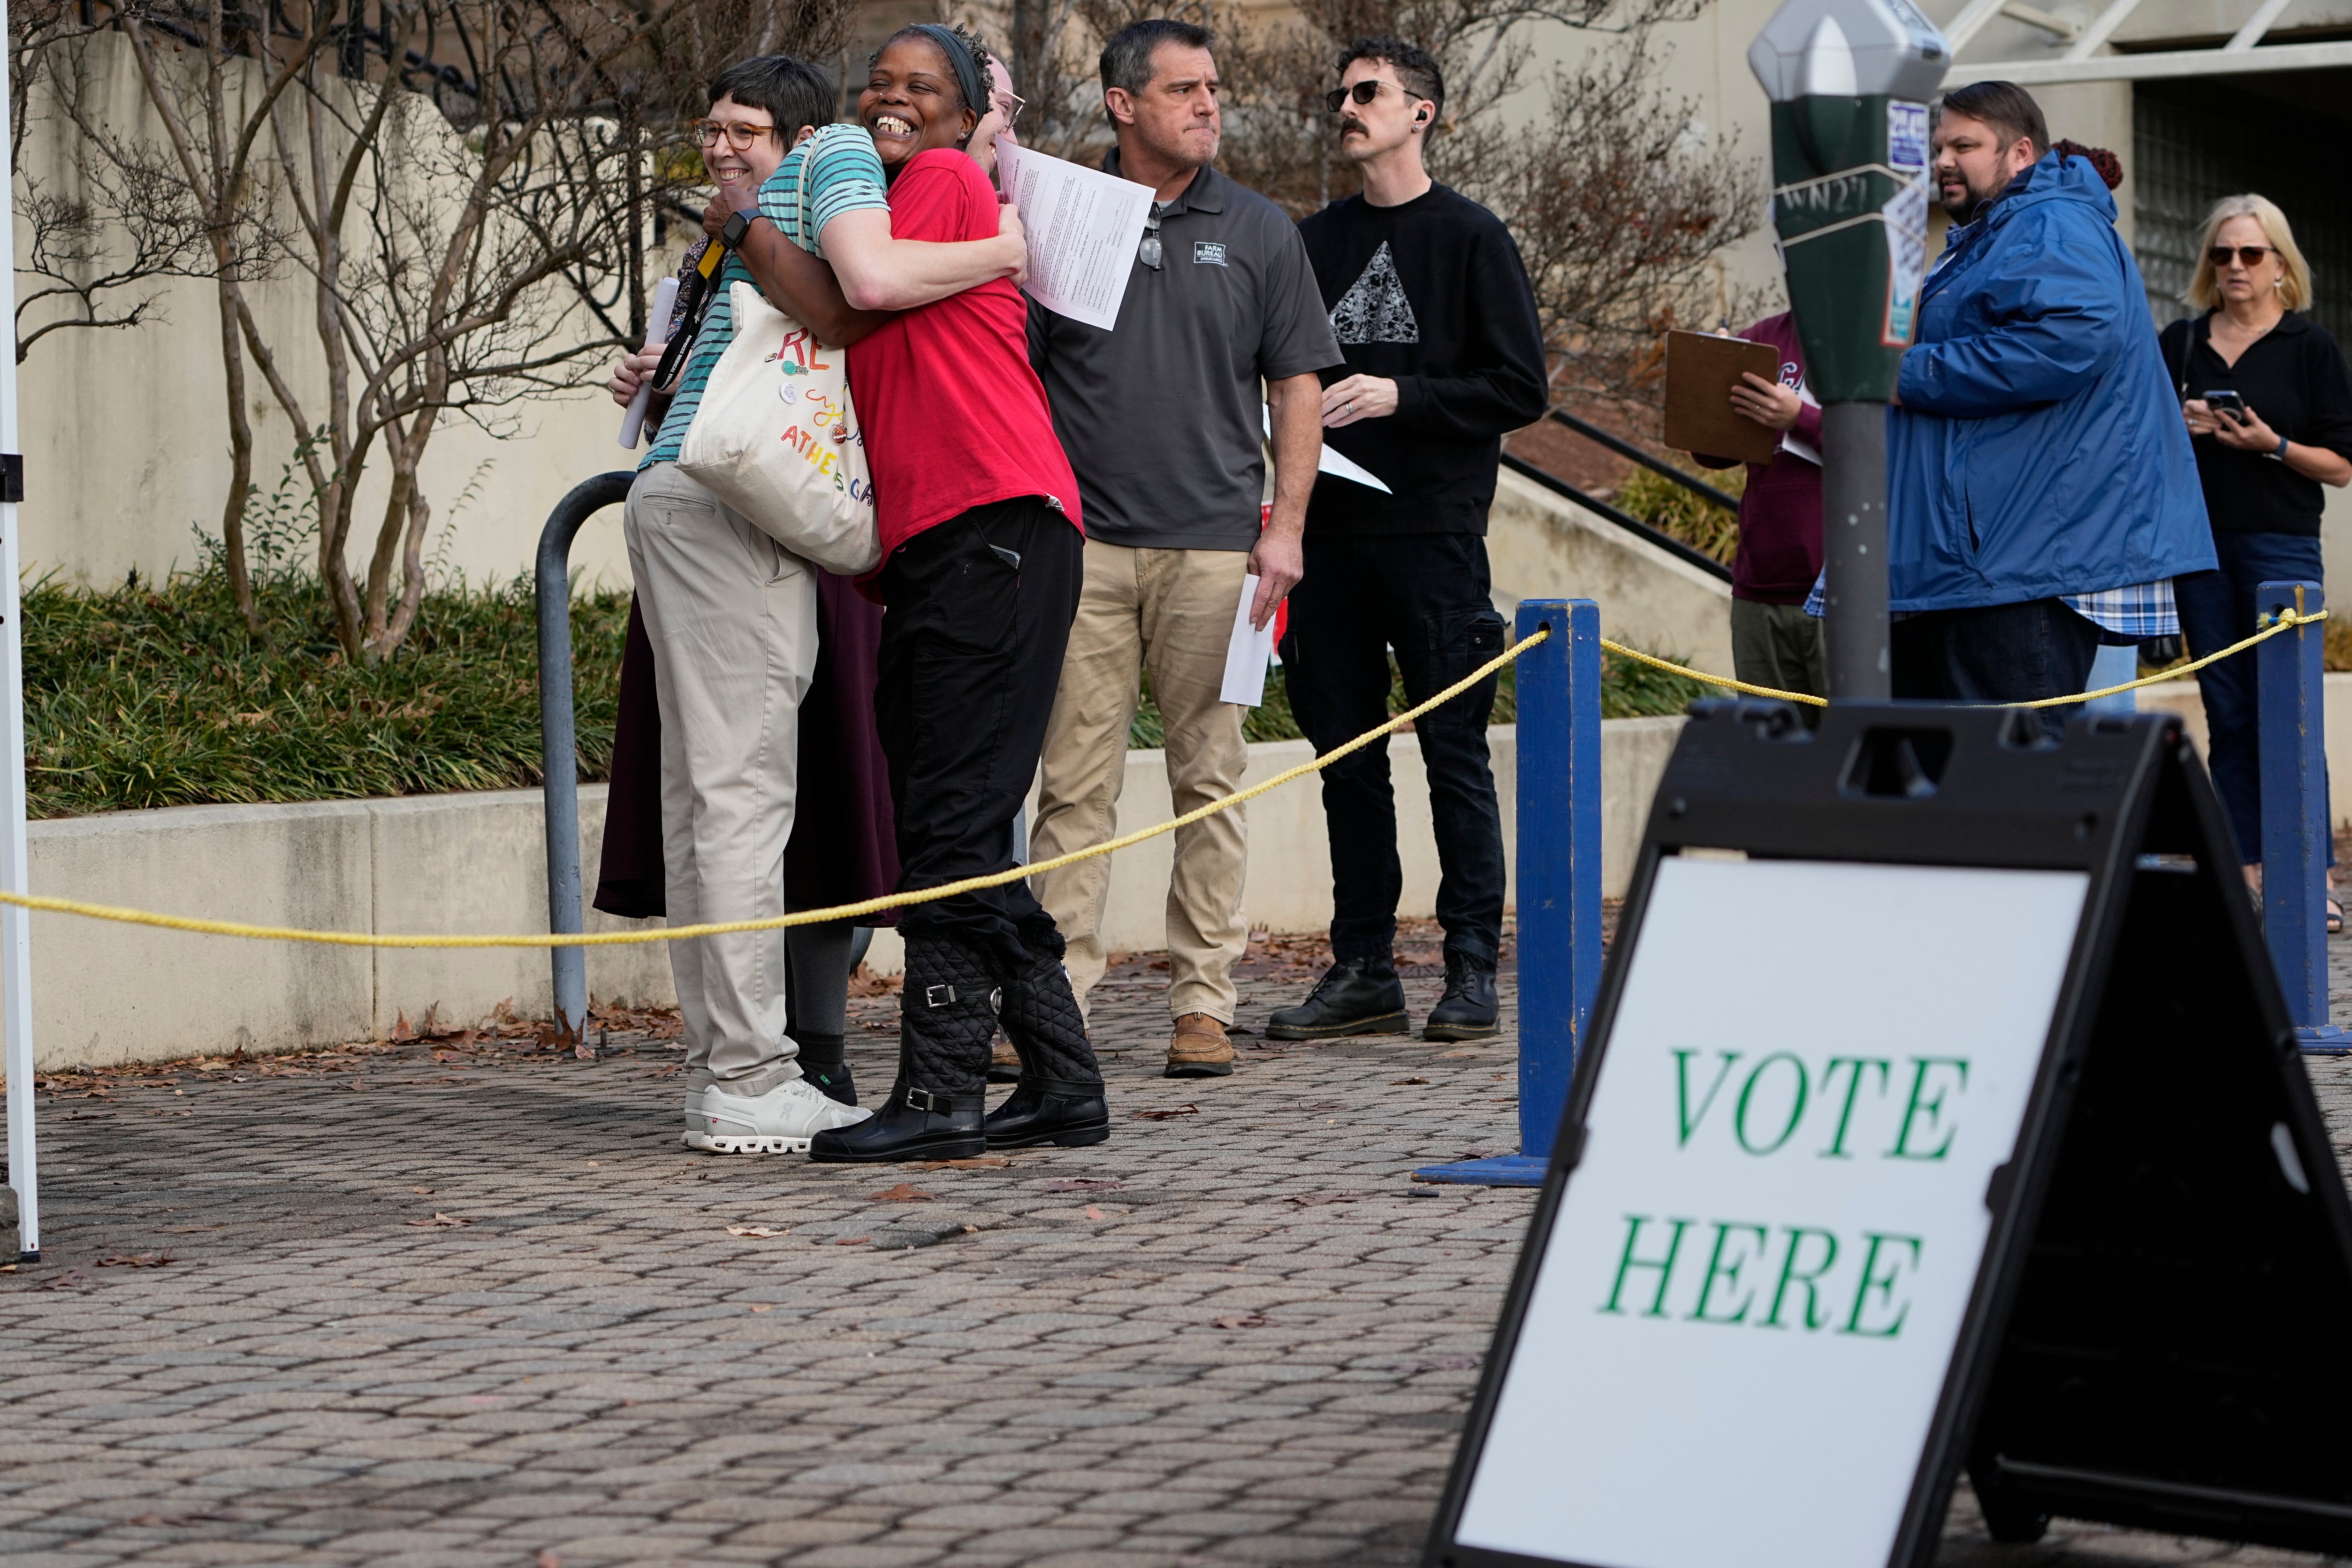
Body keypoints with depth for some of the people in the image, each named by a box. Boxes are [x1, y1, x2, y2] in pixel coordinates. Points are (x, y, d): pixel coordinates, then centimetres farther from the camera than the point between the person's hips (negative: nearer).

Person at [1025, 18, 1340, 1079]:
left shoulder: (1259, 233, 8)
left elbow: (1297, 389, 8)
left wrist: (1286, 527, -1)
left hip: (1213, 544, 0)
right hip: (1083, 546, 0)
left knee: (1210, 780, 2)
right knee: (1075, 782, -1)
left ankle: (1202, 1003, 7)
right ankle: (1055, 1002, 3)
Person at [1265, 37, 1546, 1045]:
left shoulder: (1470, 238, -1)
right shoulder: (1317, 241, 14)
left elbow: (1521, 390, -5)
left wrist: (1399, 396, -14)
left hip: (1435, 534, -5)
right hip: (1331, 533, 5)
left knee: (1454, 754, -2)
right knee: (1346, 755, 7)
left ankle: (1472, 968, 2)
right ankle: (1362, 970, 13)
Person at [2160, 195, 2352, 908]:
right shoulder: (2180, 343, 12)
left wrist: (2273, 445, -14)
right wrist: (2177, 427, -3)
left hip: (2280, 545, -4)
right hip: (2198, 543, 4)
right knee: (2227, 714, 4)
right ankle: (2244, 871, 6)